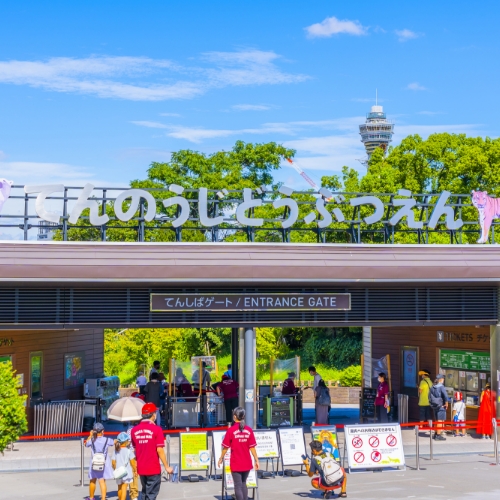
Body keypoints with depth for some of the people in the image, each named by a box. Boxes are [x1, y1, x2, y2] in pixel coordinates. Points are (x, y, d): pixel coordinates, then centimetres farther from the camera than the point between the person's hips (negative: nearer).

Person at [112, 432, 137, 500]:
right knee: (124, 489, -8)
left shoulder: (116, 451, 3)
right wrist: (135, 471, 3)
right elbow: (132, 462, -8)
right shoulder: (128, 451, -9)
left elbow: (113, 462, 4)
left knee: (120, 488, 20)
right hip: (126, 472, -5)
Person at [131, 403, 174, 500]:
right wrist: (167, 467, -7)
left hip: (141, 469, 5)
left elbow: (135, 450, 9)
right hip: (153, 469, -5)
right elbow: (159, 450, -15)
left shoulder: (134, 430, 2)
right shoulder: (156, 429, -13)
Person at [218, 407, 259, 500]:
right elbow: (252, 447, -2)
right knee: (243, 483, 22)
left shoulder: (231, 430, -12)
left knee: (238, 486, 3)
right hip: (247, 463, 4)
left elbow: (225, 447, -7)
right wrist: (256, 460, 7)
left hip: (236, 464, -4)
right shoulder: (249, 430, -3)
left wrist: (221, 458, 7)